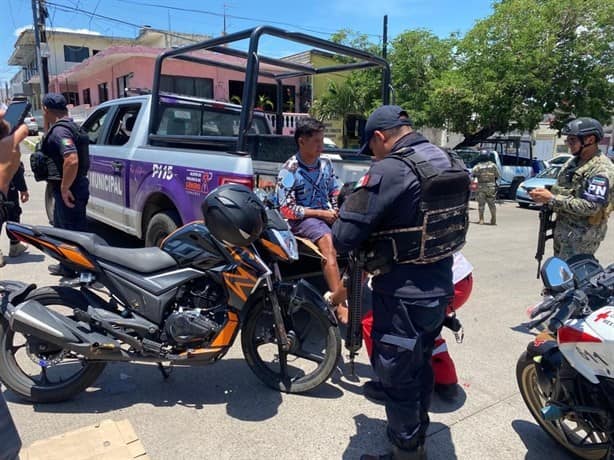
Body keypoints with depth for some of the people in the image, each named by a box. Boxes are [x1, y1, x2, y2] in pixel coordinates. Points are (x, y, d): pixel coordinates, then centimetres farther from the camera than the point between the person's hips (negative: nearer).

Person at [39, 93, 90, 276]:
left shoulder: (59, 130, -20)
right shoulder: (69, 125, 12)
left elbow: (71, 160, -33)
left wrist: (64, 188, -24)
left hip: (69, 190, -11)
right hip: (72, 187, 11)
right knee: (61, 228, 23)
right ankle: (68, 265, 35)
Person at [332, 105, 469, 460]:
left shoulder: (390, 171, -22)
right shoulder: (453, 165, 5)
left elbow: (344, 237, -24)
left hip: (403, 297, -9)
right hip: (441, 288, 9)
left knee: (398, 378, 10)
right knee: (421, 366, 26)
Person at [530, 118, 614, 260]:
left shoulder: (602, 170, -18)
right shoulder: (573, 162, 10)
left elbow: (590, 207, -26)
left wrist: (552, 199, -26)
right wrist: (545, 194, -2)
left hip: (582, 235, -9)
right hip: (562, 229, 9)